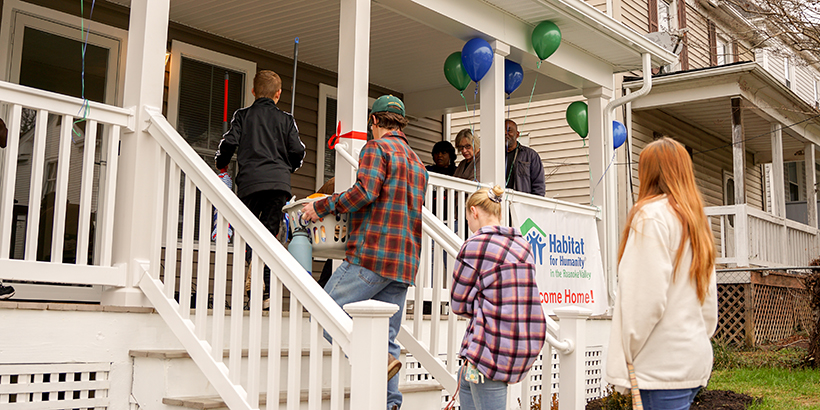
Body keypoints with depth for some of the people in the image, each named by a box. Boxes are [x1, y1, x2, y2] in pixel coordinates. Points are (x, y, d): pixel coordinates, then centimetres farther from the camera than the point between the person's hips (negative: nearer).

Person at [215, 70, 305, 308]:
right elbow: (298, 151, 5)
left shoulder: (242, 115, 11)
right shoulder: (286, 120, 13)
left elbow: (229, 142, 0)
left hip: (251, 180, -1)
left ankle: (252, 259, -23)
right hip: (279, 181, 1)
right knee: (270, 232, 6)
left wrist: (221, 164, 19)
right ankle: (267, 292, 1)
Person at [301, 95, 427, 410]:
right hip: (405, 264, 8)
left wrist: (322, 207, -6)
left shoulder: (377, 148, 0)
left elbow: (365, 191, -16)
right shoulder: (417, 163, 25)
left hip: (372, 255, -8)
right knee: (387, 334, 8)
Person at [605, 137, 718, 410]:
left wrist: (627, 355, -10)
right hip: (694, 357, 9)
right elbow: (709, 298, 19)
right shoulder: (696, 220, 18)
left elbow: (647, 297, -16)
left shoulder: (651, 215, -9)